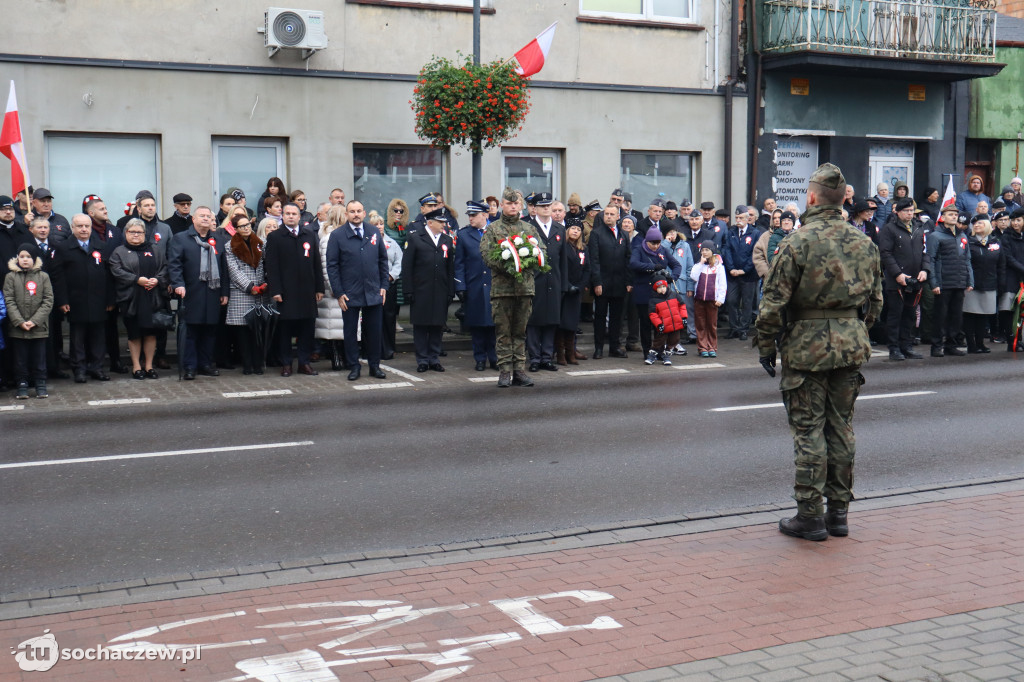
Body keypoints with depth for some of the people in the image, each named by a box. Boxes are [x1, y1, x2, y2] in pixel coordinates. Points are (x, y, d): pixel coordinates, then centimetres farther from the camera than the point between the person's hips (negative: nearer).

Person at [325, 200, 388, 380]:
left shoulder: (374, 233, 8)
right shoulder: (337, 235, -1)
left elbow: (383, 260, 13)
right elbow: (332, 266, -3)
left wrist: (384, 286, 5)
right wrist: (338, 293, -8)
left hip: (374, 292, 2)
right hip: (350, 294, -2)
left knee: (374, 331, 7)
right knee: (350, 332, 5)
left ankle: (374, 366, 19)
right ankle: (354, 367, 15)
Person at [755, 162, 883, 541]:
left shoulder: (798, 243, -12)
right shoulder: (864, 244, 6)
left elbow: (773, 303, -12)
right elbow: (876, 300, 14)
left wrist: (766, 347, -2)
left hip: (808, 344, -5)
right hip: (851, 346, 5)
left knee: (808, 430, 0)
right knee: (841, 427, 12)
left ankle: (810, 517, 4)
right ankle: (838, 512, 19)